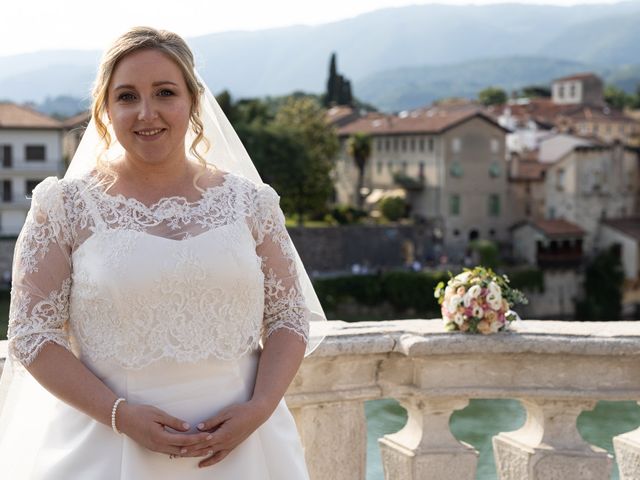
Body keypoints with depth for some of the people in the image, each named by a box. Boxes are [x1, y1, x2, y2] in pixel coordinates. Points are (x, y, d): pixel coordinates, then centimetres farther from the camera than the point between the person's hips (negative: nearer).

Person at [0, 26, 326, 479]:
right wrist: (121, 415, -14)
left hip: (239, 442, 2)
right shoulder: (66, 207, -3)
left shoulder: (250, 203, 2)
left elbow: (289, 319, 4)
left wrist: (259, 408, -11)